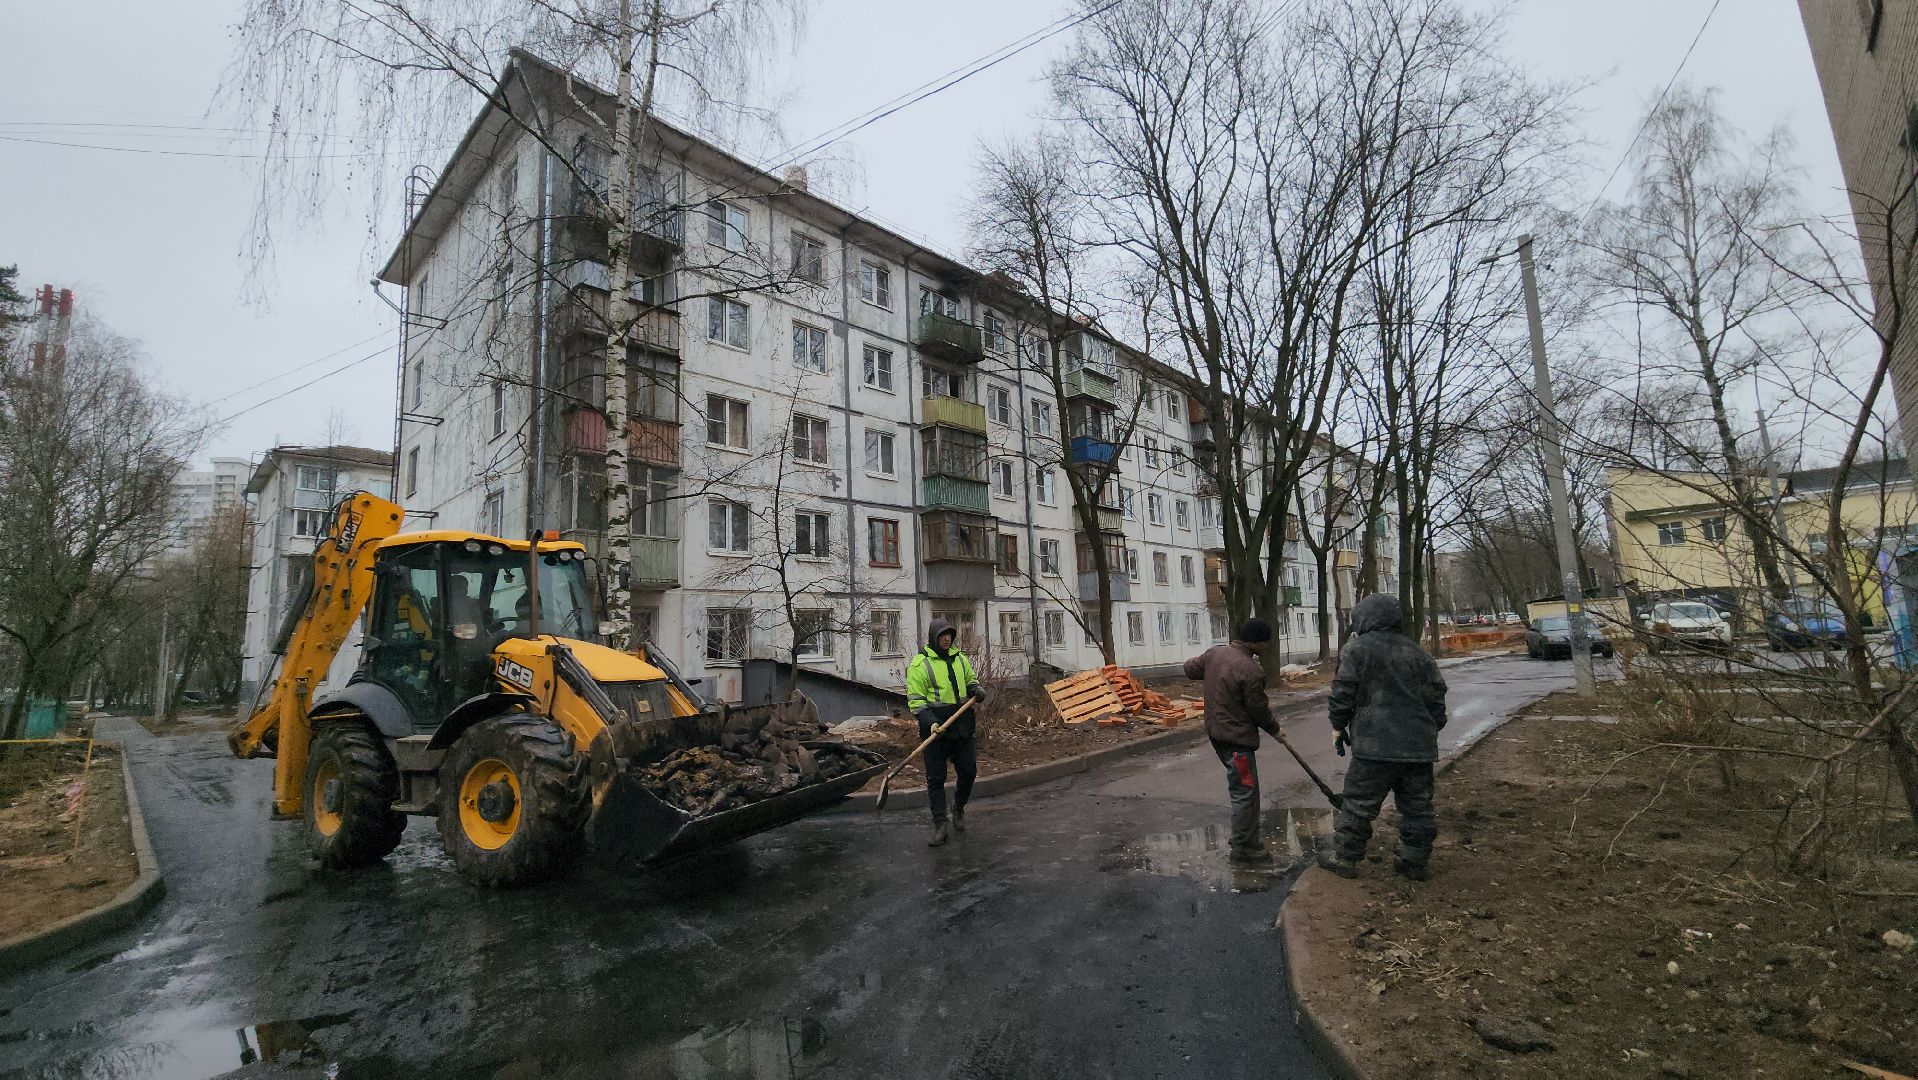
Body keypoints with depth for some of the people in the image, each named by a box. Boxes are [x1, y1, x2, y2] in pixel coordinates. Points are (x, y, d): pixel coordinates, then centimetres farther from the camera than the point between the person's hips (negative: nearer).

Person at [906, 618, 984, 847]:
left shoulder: (959, 658, 10)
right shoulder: (920, 664, -7)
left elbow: (971, 680, 26)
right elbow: (915, 699, -9)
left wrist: (978, 690, 2)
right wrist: (930, 721, -22)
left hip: (962, 727, 5)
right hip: (936, 729, -5)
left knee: (969, 771, 8)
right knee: (935, 778, 1)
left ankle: (958, 807, 35)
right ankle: (940, 826, 10)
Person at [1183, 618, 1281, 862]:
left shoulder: (1215, 652, 1)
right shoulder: (1250, 670, -23)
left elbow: (1190, 668, 14)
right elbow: (1259, 710, -14)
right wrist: (1275, 729, 5)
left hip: (1216, 732, 9)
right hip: (1237, 738, -9)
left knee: (1243, 788, 20)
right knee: (1245, 793, 2)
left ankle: (1247, 839, 30)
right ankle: (1243, 848, 11)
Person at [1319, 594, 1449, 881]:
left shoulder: (1358, 649, -6)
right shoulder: (1417, 652, 13)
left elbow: (1342, 694, -7)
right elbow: (1437, 697, 16)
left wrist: (1339, 727, 6)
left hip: (1376, 746, -6)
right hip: (1419, 746, 6)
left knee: (1359, 803, 3)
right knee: (1418, 806, 14)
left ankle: (1345, 857, 10)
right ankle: (1417, 862, 22)